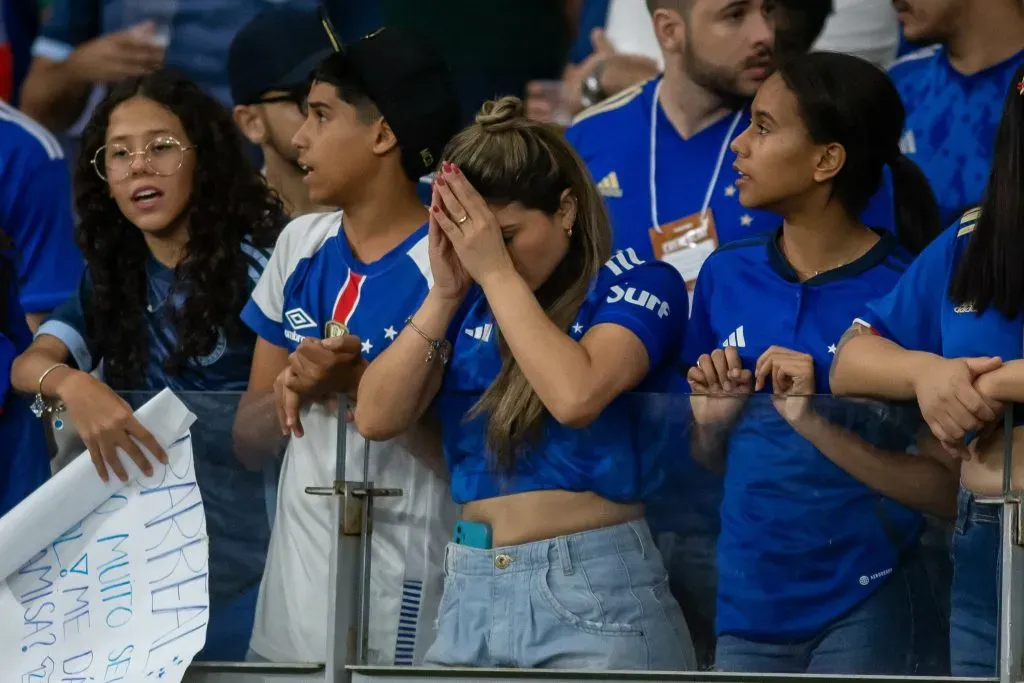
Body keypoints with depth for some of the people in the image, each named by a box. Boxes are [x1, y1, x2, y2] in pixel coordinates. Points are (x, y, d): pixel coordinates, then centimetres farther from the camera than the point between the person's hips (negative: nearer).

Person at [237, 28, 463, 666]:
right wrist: (292, 390, -10)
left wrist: (359, 383, -21)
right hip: (293, 586, 6)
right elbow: (250, 436, 10)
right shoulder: (302, 246, 8)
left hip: (400, 598, -6)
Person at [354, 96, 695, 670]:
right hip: (470, 594, 5)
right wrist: (446, 293, -6)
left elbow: (575, 396, -21)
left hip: (595, 593, -5)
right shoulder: (470, 301, 10)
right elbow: (377, 419, 1)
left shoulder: (637, 285, -3)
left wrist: (498, 271, -14)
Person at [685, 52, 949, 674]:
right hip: (749, 597, 4)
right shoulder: (728, 275, 4)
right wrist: (712, 419, -7)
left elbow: (948, 489, -13)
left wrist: (815, 423, -22)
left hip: (861, 607, -4)